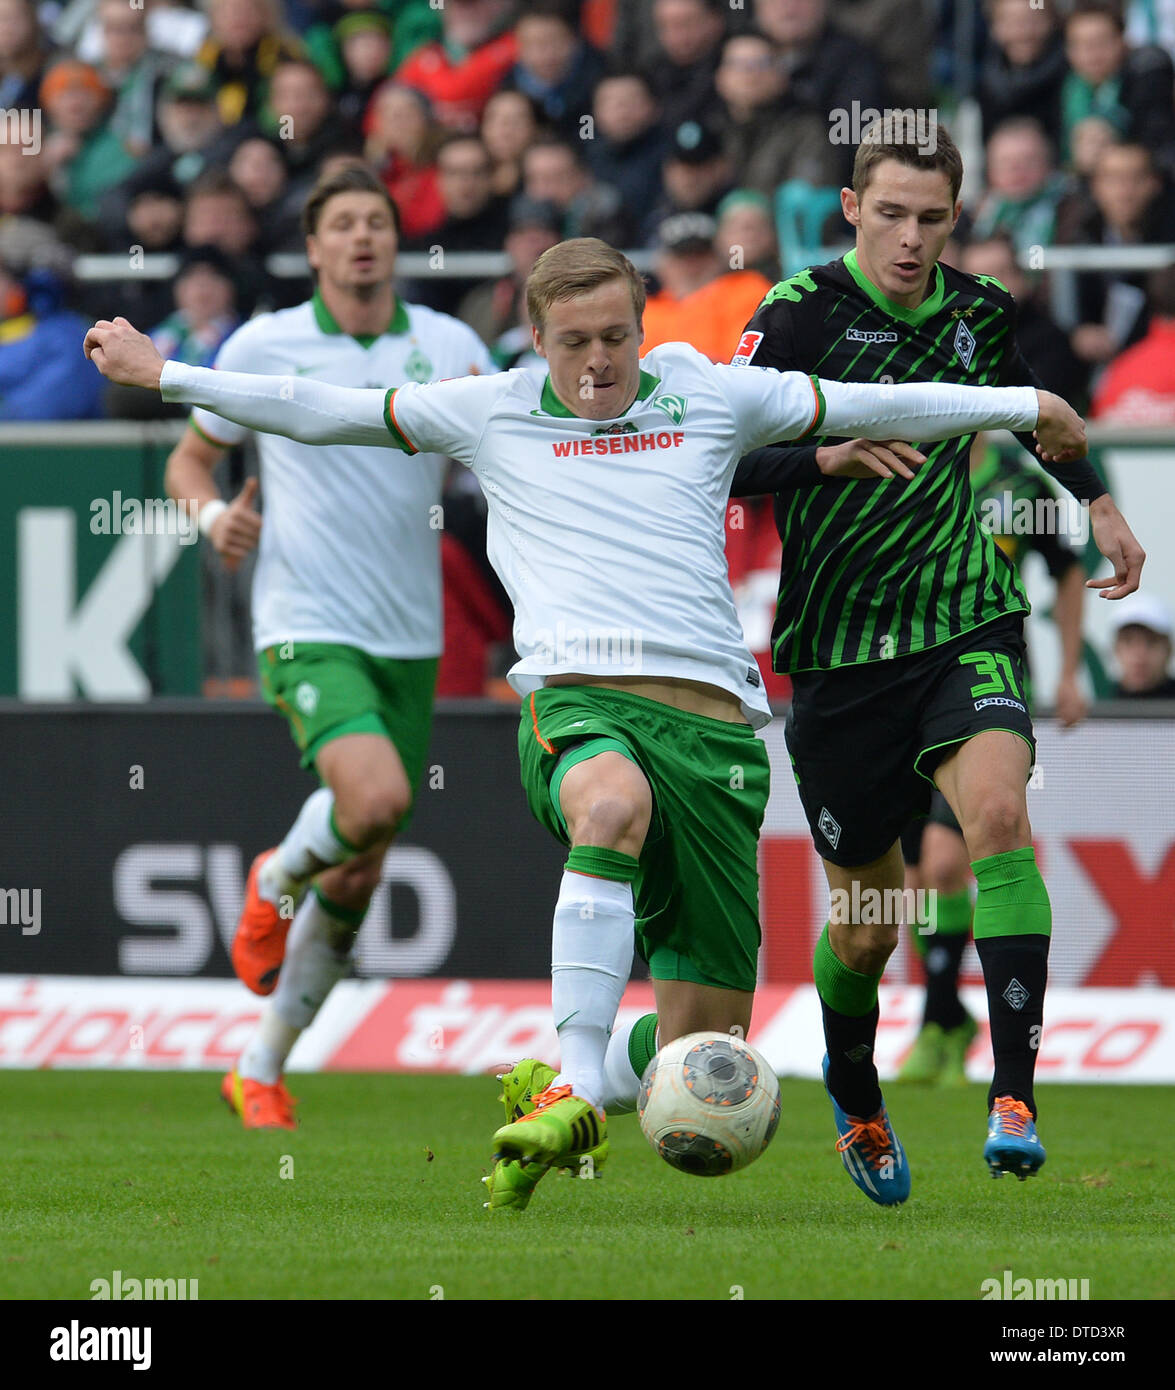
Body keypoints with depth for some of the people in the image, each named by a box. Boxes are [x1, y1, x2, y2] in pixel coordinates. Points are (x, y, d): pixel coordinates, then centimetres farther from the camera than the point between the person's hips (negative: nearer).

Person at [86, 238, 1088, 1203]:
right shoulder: (491, 413, 14)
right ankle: (578, 1087, -39)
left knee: (700, 1041, -2)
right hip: (577, 699, -3)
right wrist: (166, 375, 15)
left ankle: (556, 1089, 29)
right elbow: (323, 411, 17)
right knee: (614, 801, -42)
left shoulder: (708, 395, 18)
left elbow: (856, 407, 26)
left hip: (714, 716, 3)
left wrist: (1024, 405, 28)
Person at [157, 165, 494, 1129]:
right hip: (306, 629, -3)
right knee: (377, 797, -30)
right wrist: (214, 513, -9)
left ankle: (263, 1068, 22)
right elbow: (191, 458, 13)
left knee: (356, 883, 5)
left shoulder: (452, 348, 4)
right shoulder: (261, 348, 0)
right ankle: (275, 882, 4)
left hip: (409, 641, 3)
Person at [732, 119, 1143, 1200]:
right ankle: (854, 1097, 37)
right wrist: (824, 453, -33)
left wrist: (1099, 502, 30)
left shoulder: (978, 313, 5)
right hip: (839, 651, -2)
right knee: (869, 919, 6)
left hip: (964, 625, 2)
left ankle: (1015, 1097, -29)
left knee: (997, 809, -26)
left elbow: (1028, 401, 28)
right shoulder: (804, 311, -9)